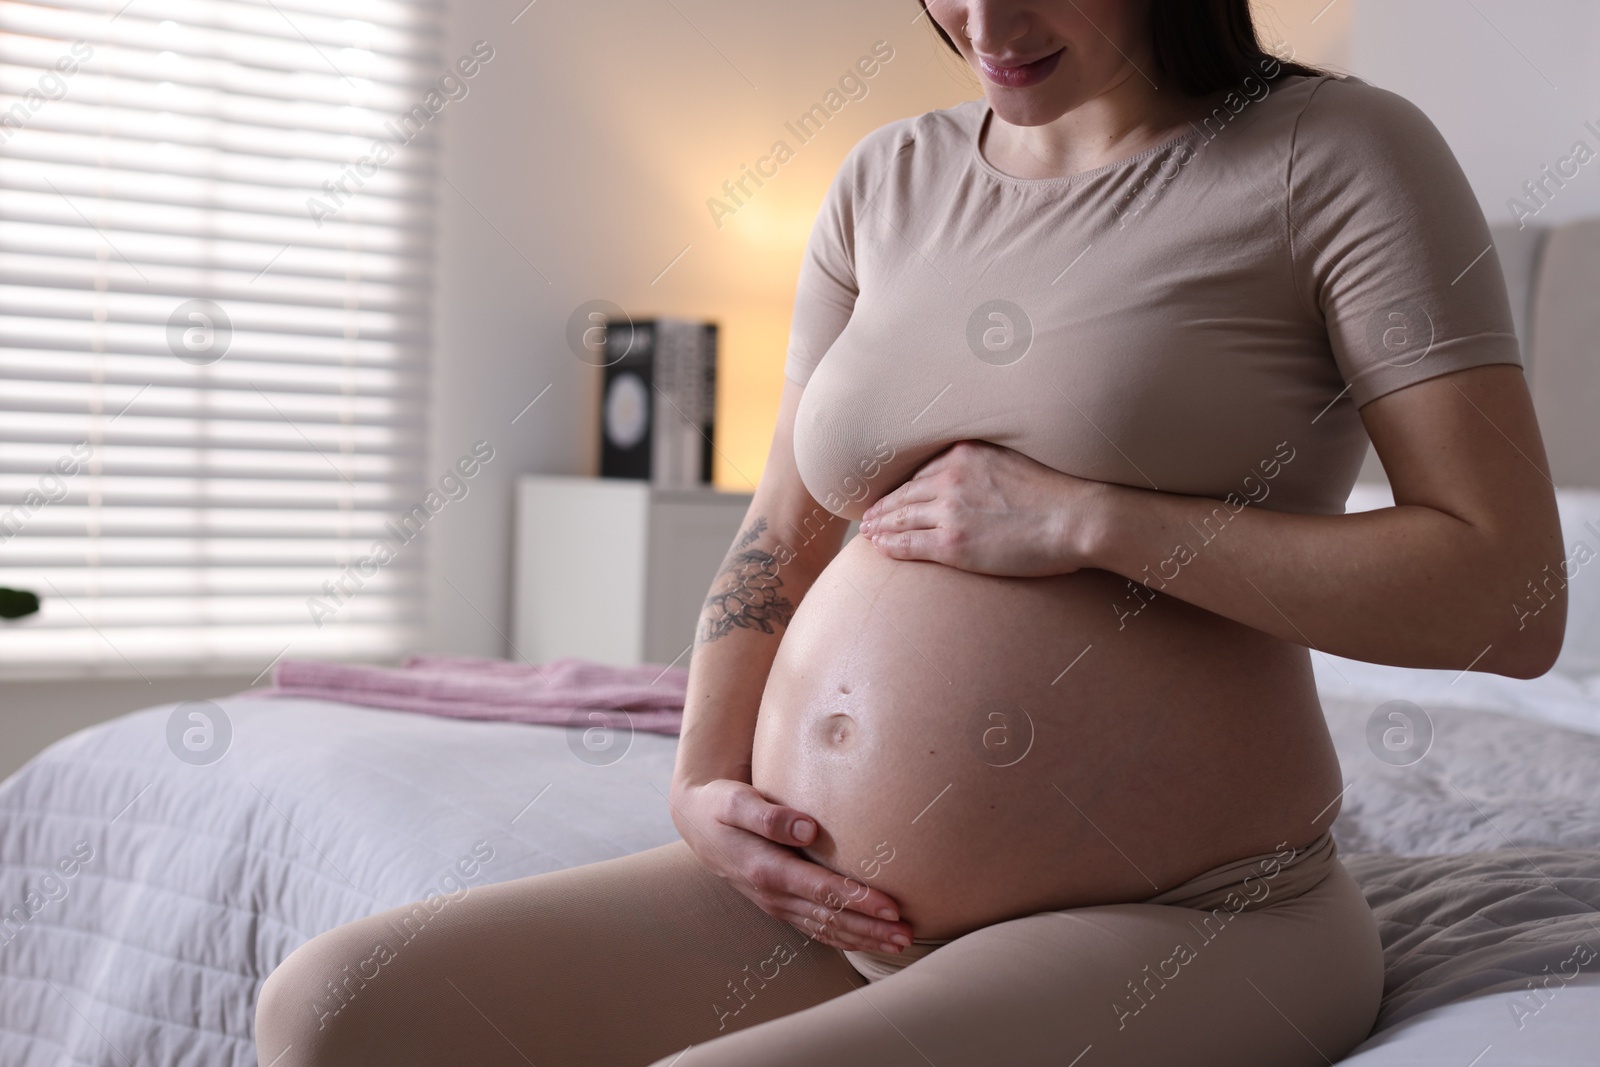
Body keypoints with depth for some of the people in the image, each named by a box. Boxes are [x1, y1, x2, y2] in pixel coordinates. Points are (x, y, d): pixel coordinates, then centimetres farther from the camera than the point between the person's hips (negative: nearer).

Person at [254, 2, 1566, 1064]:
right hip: (832, 907, 6)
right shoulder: (890, 179, 11)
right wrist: (703, 785, 1)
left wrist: (1087, 520, -16)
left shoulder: (1333, 151, -5)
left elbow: (1509, 600, -13)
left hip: (1172, 921, -5)